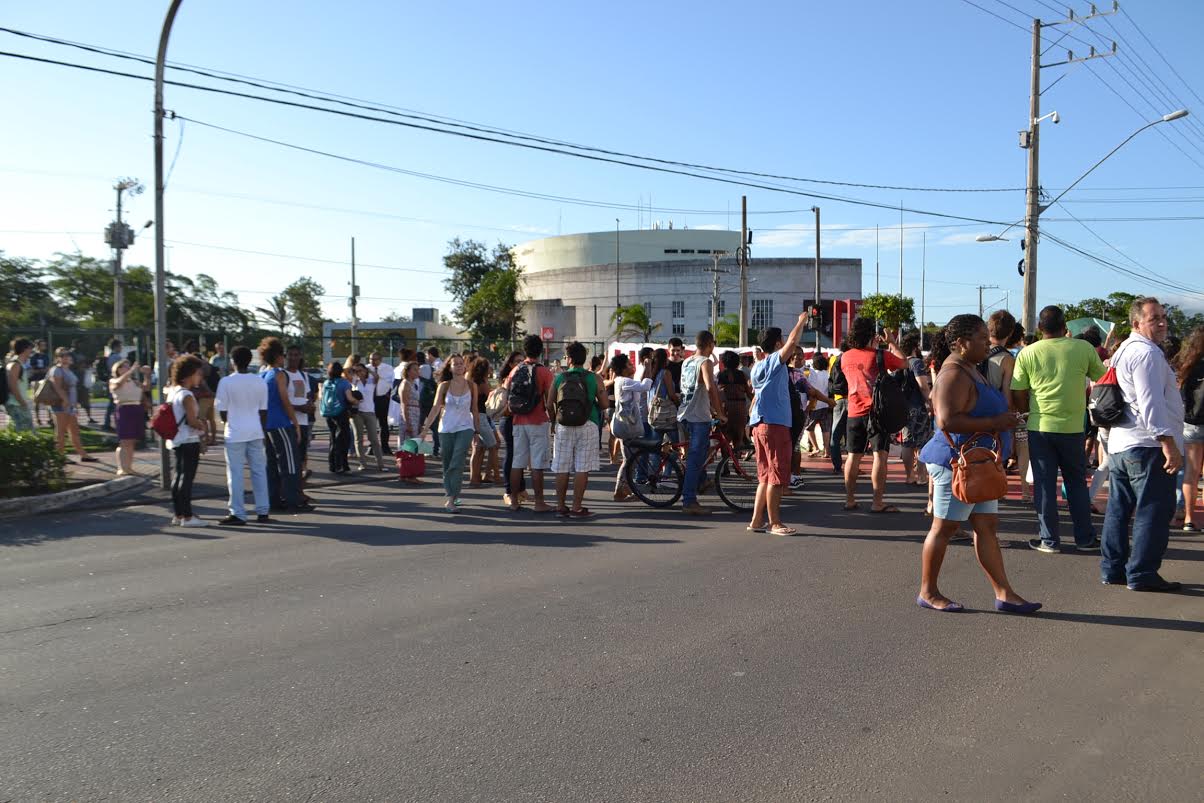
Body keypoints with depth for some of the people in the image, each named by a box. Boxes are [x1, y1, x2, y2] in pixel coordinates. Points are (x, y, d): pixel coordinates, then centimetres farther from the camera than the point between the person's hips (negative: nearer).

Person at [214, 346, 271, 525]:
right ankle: (262, 512, 11)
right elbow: (263, 410, 7)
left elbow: (222, 411, -4)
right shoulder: (260, 382, 2)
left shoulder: (226, 382, -8)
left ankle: (238, 514, 3)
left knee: (235, 474, 2)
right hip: (255, 432, 4)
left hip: (235, 433, -3)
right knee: (259, 471, 9)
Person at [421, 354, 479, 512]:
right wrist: (426, 427, -6)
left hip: (465, 428, -1)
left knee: (457, 463, -14)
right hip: (446, 428, 1)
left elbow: (474, 410, 9)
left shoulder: (471, 386, 3)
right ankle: (452, 495, 23)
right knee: (447, 464, 8)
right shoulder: (444, 386, 1)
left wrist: (477, 431, 9)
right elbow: (436, 407, 1)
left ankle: (451, 499, -18)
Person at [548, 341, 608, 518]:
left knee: (562, 469, 8)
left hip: (564, 426, 2)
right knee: (582, 469, 0)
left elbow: (549, 405, 2)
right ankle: (576, 508, 0)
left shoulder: (559, 377, 4)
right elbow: (605, 404, -1)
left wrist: (554, 419, 20)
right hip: (587, 426, -1)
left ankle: (561, 507, 13)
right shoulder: (593, 378, 2)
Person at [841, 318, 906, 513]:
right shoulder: (879, 355, -10)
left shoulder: (845, 357, 4)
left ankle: (850, 500, 15)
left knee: (854, 455, 11)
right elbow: (903, 362, 4)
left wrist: (874, 347, 26)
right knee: (880, 455, -4)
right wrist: (892, 342, 15)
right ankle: (878, 503, -7)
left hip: (854, 413, 5)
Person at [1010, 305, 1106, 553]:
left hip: (1040, 426, -1)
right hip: (1073, 427, 1)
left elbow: (1018, 395, -2)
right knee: (1077, 482, 15)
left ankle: (1049, 539, 11)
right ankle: (1085, 538, 21)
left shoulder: (1027, 353, -3)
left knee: (1044, 484, 7)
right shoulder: (1083, 348, -3)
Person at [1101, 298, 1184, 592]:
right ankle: (1142, 574, 0)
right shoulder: (1147, 353, -13)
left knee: (1119, 509, 13)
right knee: (1153, 512, -3)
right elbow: (1151, 402, -21)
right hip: (1147, 446, -10)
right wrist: (1168, 442, -23)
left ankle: (1112, 568, 19)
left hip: (1119, 444, 10)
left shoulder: (1123, 351, 17)